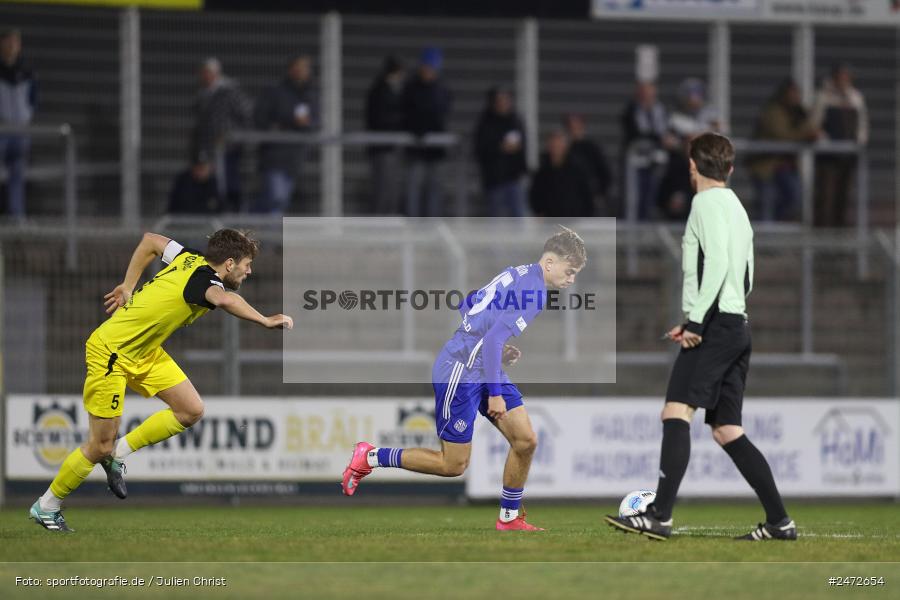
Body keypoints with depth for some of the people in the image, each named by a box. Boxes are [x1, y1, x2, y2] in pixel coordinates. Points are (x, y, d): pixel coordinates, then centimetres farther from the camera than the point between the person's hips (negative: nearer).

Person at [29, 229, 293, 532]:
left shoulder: (191, 259, 0)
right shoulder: (205, 279, -25)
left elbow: (151, 241, 15)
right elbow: (225, 300, -49)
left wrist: (128, 286, 16)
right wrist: (266, 321, -38)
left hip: (144, 352, 9)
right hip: (111, 354, -9)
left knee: (191, 410, 1)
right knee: (100, 447, 0)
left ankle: (118, 453, 14)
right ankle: (46, 506, 19)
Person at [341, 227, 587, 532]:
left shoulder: (517, 275, 10)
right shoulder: (533, 291, -20)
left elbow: (467, 306, 20)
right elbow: (494, 339, -26)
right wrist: (495, 393, -22)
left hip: (485, 368, 10)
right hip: (460, 373, -10)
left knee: (526, 441, 4)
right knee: (454, 465, -2)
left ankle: (509, 519, 15)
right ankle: (370, 457, 10)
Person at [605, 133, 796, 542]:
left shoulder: (707, 203, -4)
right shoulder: (737, 208, 23)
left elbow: (716, 262, -17)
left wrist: (696, 320, -19)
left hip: (715, 324, -9)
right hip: (739, 327, 9)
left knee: (676, 412, -17)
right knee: (727, 430, 9)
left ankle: (659, 516, -29)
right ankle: (779, 521, 6)